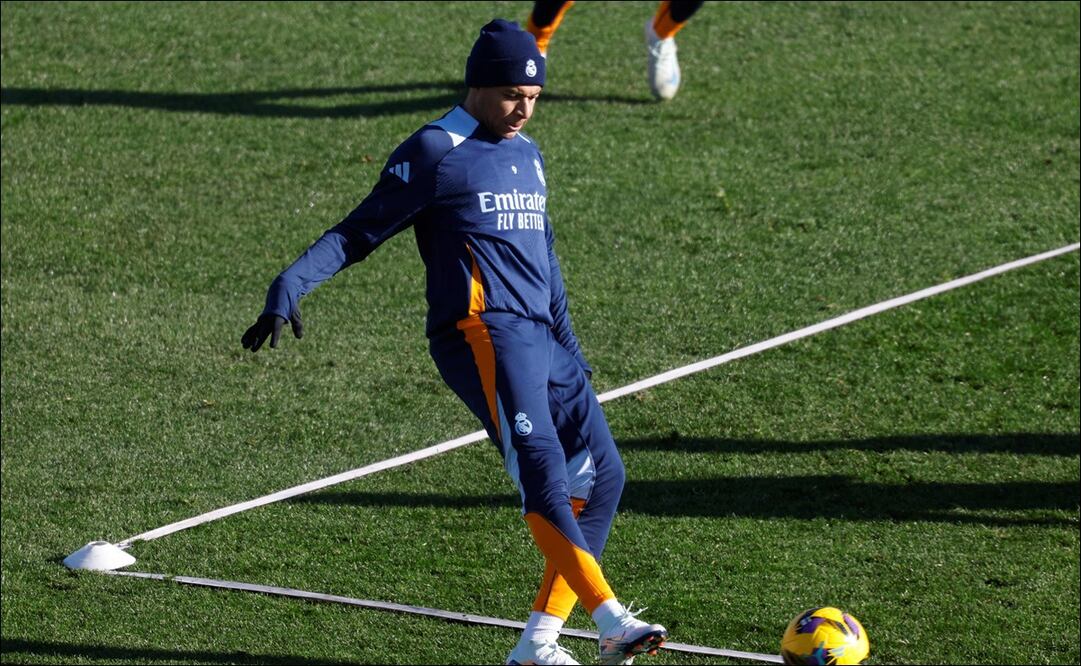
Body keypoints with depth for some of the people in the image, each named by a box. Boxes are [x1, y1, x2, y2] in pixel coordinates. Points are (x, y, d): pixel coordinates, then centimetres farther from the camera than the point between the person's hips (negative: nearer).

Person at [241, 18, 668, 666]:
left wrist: (570, 352, 28)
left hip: (541, 337, 8)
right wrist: (289, 288, -13)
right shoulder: (435, 151, 0)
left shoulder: (527, 155, 22)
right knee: (541, 464, -22)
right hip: (482, 333, -8)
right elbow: (360, 232, -1)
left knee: (602, 475, 0)